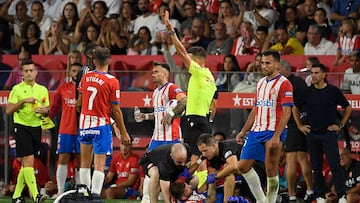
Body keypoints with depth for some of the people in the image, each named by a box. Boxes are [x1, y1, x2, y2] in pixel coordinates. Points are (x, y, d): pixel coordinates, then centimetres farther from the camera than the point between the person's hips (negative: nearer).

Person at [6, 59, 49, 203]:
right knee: (28, 161, -14)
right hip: (21, 127, -5)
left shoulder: (43, 90, 11)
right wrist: (23, 101, -17)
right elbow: (8, 110, -7)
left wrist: (44, 111, -5)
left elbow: (47, 111, 18)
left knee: (26, 164, 9)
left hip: (36, 127, 5)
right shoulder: (17, 89, -3)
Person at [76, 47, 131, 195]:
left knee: (85, 162, 14)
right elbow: (116, 111, -9)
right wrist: (123, 133, -1)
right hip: (101, 125, -4)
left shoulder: (85, 77, 2)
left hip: (85, 122, 5)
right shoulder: (112, 81, -12)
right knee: (99, 165, -4)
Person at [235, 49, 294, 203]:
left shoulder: (284, 84, -8)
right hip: (257, 131, 8)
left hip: (273, 132, -8)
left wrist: (277, 136, -23)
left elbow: (287, 112, -14)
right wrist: (243, 131, 18)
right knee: (243, 166, 7)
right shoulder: (260, 83, 16)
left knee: (271, 171, -7)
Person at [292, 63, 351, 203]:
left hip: (329, 133, -3)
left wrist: (340, 125, 3)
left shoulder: (333, 91, -2)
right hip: (312, 133, 3)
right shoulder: (307, 92, 5)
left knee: (335, 165, -9)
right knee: (316, 167, 6)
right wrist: (299, 125, 12)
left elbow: (348, 108, 8)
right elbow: (295, 108, 19)